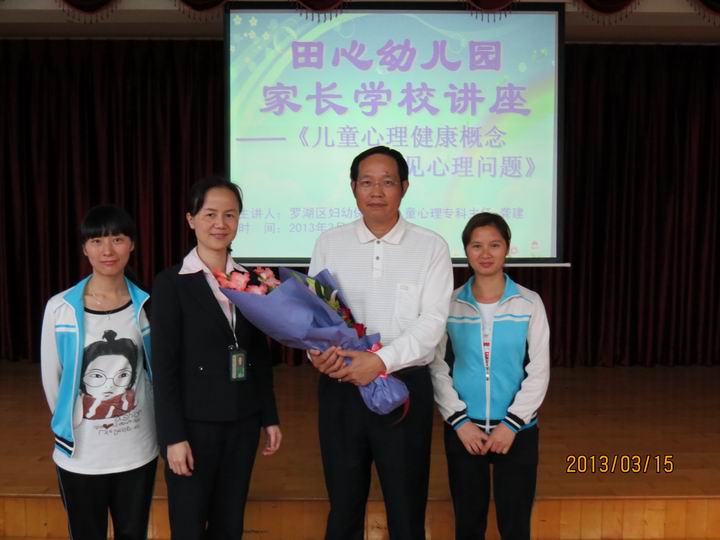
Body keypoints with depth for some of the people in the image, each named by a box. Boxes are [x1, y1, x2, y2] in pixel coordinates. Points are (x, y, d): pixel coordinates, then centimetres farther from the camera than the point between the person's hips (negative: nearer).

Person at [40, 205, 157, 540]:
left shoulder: (146, 306, -6)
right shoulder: (60, 308, -10)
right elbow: (51, 379, 2)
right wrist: (69, 425, 11)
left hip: (137, 451, 1)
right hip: (79, 455, -1)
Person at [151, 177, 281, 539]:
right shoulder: (171, 283, -8)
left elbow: (259, 356, 9)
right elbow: (164, 367, -11)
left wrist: (269, 417, 8)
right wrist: (173, 436, -13)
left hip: (242, 422, 4)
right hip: (193, 423, -4)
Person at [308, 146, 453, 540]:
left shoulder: (430, 247, -2)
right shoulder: (329, 244, 4)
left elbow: (432, 322, -10)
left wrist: (381, 360, -22)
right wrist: (316, 350, -17)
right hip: (341, 387, 2)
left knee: (406, 508, 12)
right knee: (343, 506, 16)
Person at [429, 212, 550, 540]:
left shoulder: (530, 304, -3)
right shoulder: (449, 305, -2)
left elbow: (539, 371, -4)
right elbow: (437, 369, -1)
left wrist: (511, 424, -10)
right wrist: (459, 421, -9)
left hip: (517, 429, -1)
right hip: (463, 430, 1)